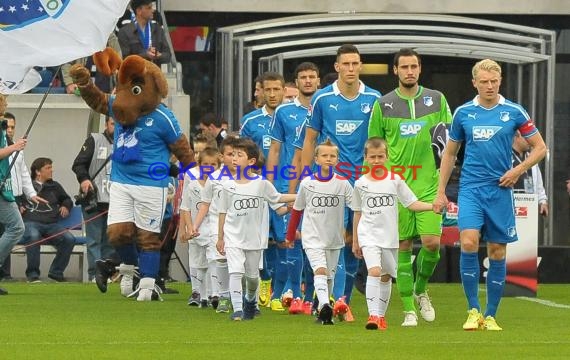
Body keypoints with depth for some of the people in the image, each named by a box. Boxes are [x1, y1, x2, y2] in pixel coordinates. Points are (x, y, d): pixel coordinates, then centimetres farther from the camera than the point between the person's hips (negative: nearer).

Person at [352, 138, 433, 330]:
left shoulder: (395, 180, 3)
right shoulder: (361, 184, 3)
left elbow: (411, 203, 3)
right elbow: (358, 213, 11)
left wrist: (433, 206, -14)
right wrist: (355, 241, 14)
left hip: (390, 237, 2)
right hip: (369, 235, -2)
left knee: (386, 276, 9)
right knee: (374, 271, -21)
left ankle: (381, 315, 24)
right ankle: (373, 314, -25)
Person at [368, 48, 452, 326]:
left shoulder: (437, 99, 6)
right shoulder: (383, 105, 3)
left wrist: (445, 147, -7)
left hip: (429, 184, 1)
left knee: (432, 241, -10)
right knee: (402, 246, -1)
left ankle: (421, 289, 18)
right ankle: (409, 309, 7)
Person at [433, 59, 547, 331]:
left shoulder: (514, 112, 1)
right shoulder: (463, 113, 5)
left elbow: (540, 148, 8)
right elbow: (449, 153, 15)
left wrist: (518, 170, -7)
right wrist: (441, 192, 11)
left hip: (500, 190, 0)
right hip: (470, 188, 0)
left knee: (497, 252, 2)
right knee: (468, 242, -18)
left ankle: (491, 315, 12)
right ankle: (473, 310, -9)